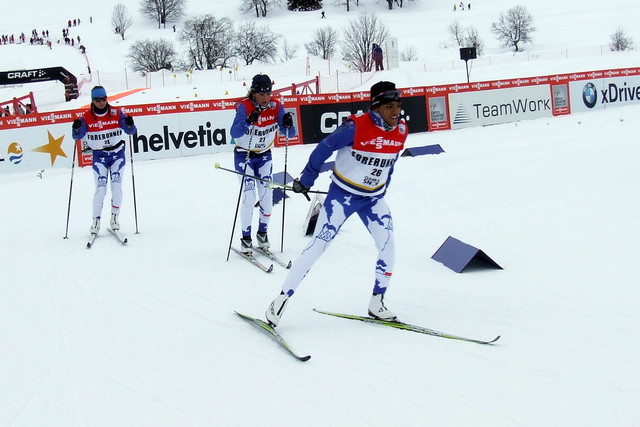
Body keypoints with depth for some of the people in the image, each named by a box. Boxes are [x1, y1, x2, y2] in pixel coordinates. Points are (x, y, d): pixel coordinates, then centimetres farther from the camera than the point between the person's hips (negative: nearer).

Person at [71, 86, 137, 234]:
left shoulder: (116, 113, -4)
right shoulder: (87, 117, -4)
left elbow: (130, 131, -7)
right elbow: (78, 136, -6)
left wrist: (130, 125, -29)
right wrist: (76, 128, -26)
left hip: (117, 153, 1)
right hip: (99, 156, -1)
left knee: (116, 186, -7)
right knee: (100, 188, -10)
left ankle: (114, 217, 6)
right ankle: (96, 220, -1)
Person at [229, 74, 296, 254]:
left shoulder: (276, 106, -11)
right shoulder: (245, 107, -22)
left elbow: (289, 134, -10)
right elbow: (234, 133, -35)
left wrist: (287, 125, -32)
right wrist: (248, 121, -51)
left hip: (264, 156, 4)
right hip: (244, 156, -4)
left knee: (267, 195, -2)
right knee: (249, 197, -13)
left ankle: (262, 232, 18)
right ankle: (246, 238, -2)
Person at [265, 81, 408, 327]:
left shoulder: (401, 131, -5)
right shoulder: (356, 127, -23)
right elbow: (324, 148, -15)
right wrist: (306, 180, -10)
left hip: (373, 199, 5)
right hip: (343, 194, -5)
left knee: (388, 248, -4)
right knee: (318, 246, -8)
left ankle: (377, 303, 12)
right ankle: (281, 300, -2)